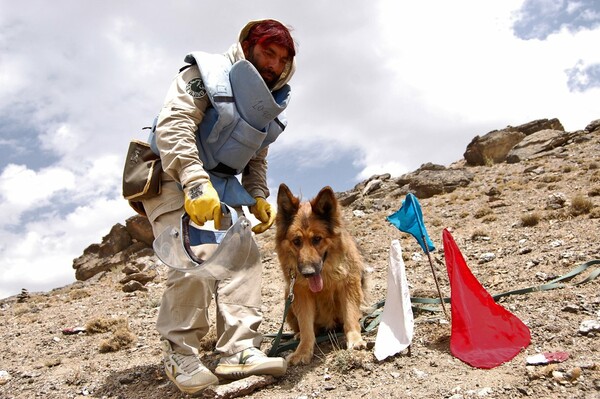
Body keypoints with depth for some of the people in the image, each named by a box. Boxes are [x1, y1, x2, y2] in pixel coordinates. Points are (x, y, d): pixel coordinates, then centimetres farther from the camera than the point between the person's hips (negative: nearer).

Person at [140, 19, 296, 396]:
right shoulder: (208, 73, -9)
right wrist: (196, 183, -35)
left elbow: (256, 161, 22)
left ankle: (238, 350, -4)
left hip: (220, 187, 8)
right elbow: (172, 127, -23)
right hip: (174, 177, -7)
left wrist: (258, 198, 4)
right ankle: (180, 355, -7)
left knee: (245, 255, -6)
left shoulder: (269, 108, 14)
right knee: (198, 255, -23)